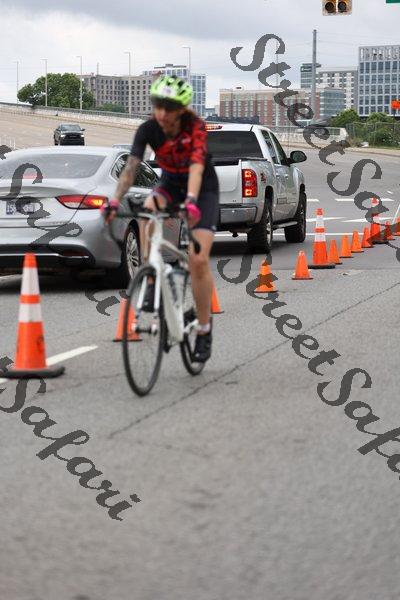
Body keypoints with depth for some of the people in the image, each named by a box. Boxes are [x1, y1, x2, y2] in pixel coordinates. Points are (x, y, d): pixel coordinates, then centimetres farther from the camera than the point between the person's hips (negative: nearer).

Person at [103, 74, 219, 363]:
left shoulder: (195, 126, -27)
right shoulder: (148, 129, -20)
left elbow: (197, 167, -41)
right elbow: (131, 167, -30)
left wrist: (191, 201, -57)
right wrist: (115, 201, -45)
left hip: (203, 189, -3)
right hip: (170, 185, 3)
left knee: (199, 259, -15)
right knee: (148, 210, -34)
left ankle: (204, 329, 1)